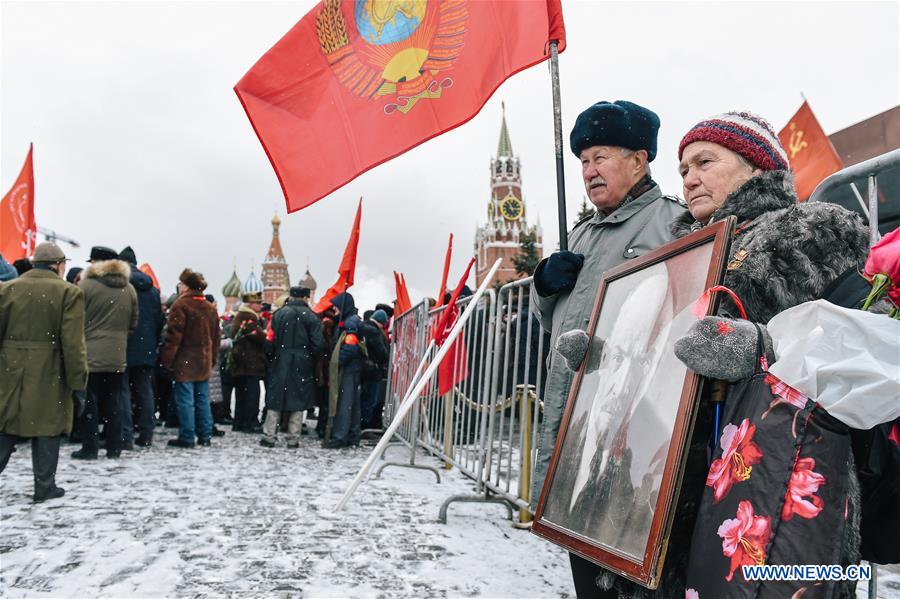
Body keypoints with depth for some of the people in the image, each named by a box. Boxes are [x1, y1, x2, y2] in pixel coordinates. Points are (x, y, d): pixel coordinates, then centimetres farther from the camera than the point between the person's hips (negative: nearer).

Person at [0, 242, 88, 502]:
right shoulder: (69, 293, -8)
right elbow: (72, 342, -13)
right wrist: (78, 377, -6)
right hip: (49, 374, -3)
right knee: (46, 428, 7)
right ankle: (44, 486, 15)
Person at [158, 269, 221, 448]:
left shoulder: (181, 305, -11)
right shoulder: (210, 308, 13)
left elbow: (174, 335, -15)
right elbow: (215, 337, 16)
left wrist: (166, 359, -10)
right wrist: (212, 359, 21)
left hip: (185, 361, -7)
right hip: (204, 362, 7)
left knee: (185, 400, -2)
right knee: (203, 399, 12)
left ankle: (186, 437, 1)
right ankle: (205, 436, 16)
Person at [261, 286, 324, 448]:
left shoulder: (279, 314, 1)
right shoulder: (311, 317, -4)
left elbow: (271, 339, -1)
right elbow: (318, 343, -8)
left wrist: (273, 356, 10)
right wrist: (313, 360, 6)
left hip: (280, 363, 1)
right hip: (302, 366, -1)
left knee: (275, 399, 8)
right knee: (298, 400, 6)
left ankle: (269, 436, 9)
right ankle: (293, 439, 8)